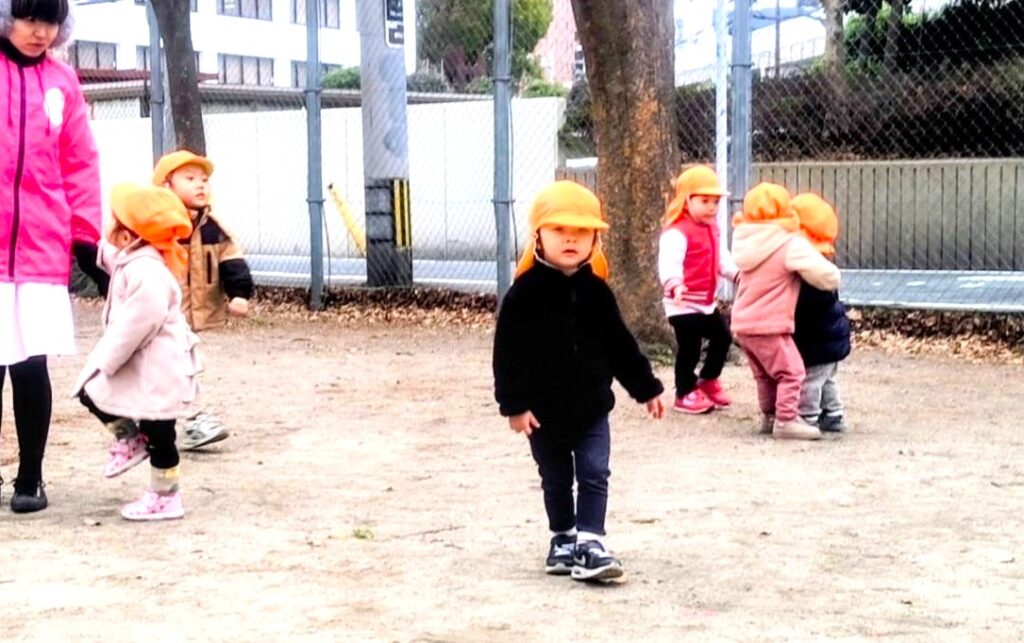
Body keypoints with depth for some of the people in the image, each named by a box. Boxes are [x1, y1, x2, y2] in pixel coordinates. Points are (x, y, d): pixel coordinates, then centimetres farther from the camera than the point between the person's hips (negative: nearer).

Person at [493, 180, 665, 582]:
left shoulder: (596, 290, 0)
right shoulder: (525, 293, -12)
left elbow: (620, 344, 8)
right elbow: (509, 352, -13)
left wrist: (645, 388, 10)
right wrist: (514, 404, -18)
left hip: (592, 405, 2)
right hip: (544, 409, -2)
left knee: (594, 474, -4)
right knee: (556, 480, 12)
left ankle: (589, 543, -2)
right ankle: (563, 539, 29)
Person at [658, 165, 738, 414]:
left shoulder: (711, 228, 10)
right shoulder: (676, 232, -21)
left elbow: (721, 257, 22)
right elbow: (669, 261, -34)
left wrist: (738, 274, 12)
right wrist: (674, 284, -51)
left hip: (706, 302, 9)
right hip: (684, 304, -9)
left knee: (723, 337, 16)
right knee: (689, 348, -5)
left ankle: (708, 380, 35)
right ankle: (685, 394, 10)